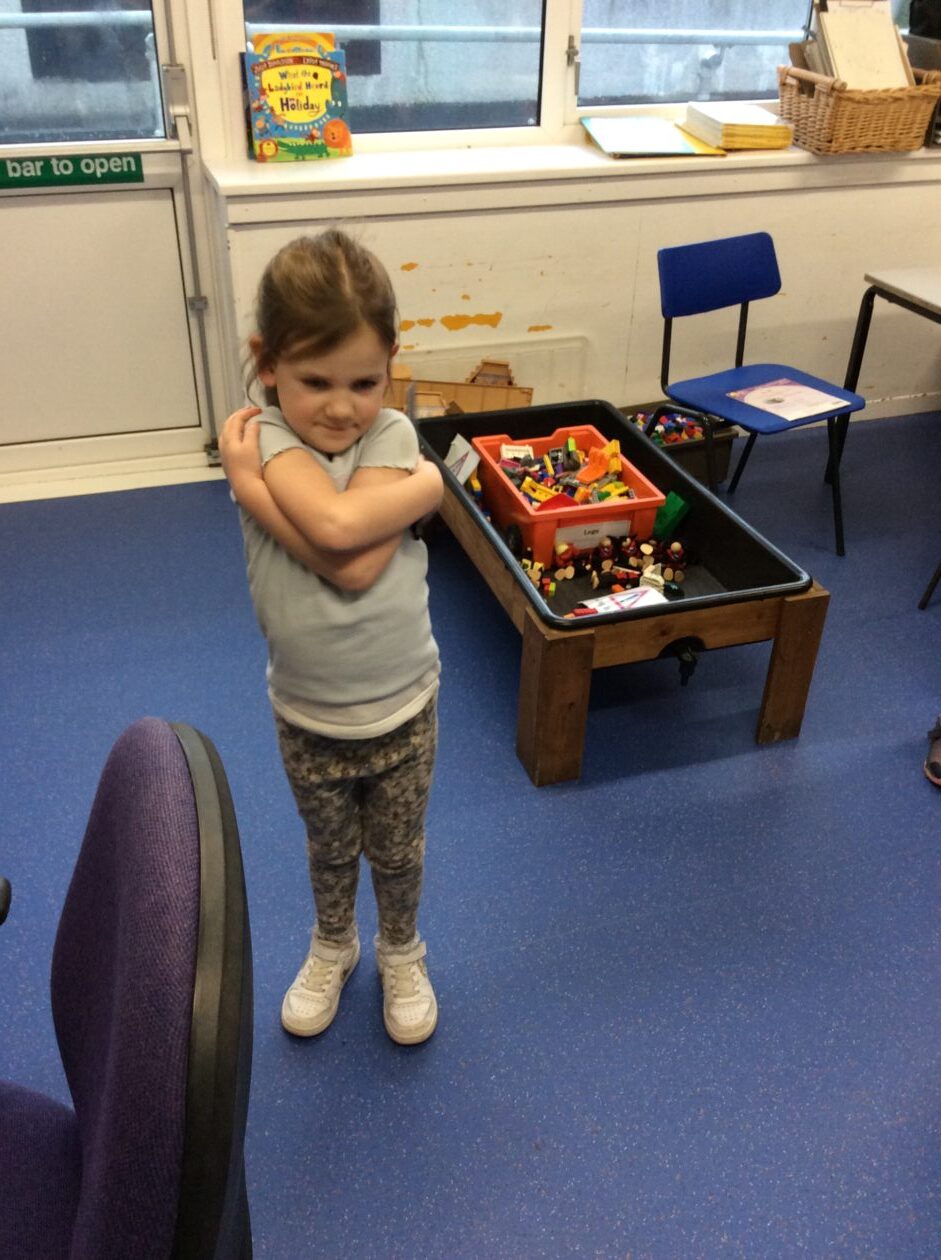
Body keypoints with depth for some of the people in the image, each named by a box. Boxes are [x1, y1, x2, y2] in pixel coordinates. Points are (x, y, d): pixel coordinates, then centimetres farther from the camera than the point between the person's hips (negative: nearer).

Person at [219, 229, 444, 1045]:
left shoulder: (394, 435, -15)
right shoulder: (264, 434, -18)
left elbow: (357, 566, -31)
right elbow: (337, 527, -37)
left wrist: (249, 480, -27)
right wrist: (425, 485, -25)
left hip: (403, 710, 0)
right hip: (307, 717, 0)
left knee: (398, 852, 22)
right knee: (330, 851, 25)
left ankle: (402, 955, 50)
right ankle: (332, 949, 54)